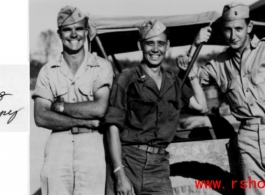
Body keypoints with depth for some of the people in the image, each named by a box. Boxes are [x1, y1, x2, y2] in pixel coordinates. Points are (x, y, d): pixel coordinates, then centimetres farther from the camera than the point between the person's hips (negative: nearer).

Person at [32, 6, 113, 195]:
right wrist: (85, 122, -7)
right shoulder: (48, 71, 9)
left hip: (92, 144, -1)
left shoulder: (102, 66, 4)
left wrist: (59, 106, -3)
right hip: (59, 144, 2)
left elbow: (99, 108, -8)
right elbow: (41, 117, 0)